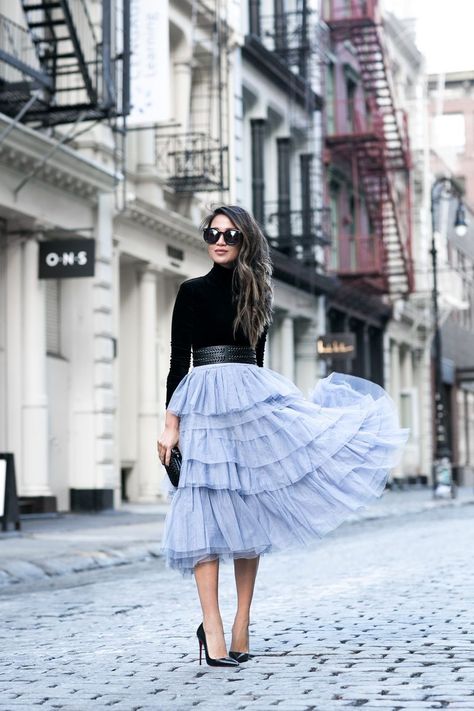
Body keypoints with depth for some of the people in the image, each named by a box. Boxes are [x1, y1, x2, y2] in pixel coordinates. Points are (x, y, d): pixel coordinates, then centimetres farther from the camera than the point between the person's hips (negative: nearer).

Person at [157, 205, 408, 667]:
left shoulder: (255, 294, 15)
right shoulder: (193, 291, 2)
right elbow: (178, 362, -2)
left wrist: (269, 400, 22)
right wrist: (171, 424, -8)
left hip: (252, 401, 5)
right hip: (207, 404, -5)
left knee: (249, 515, 1)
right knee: (210, 516, -7)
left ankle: (241, 626, 6)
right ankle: (213, 633, -7)